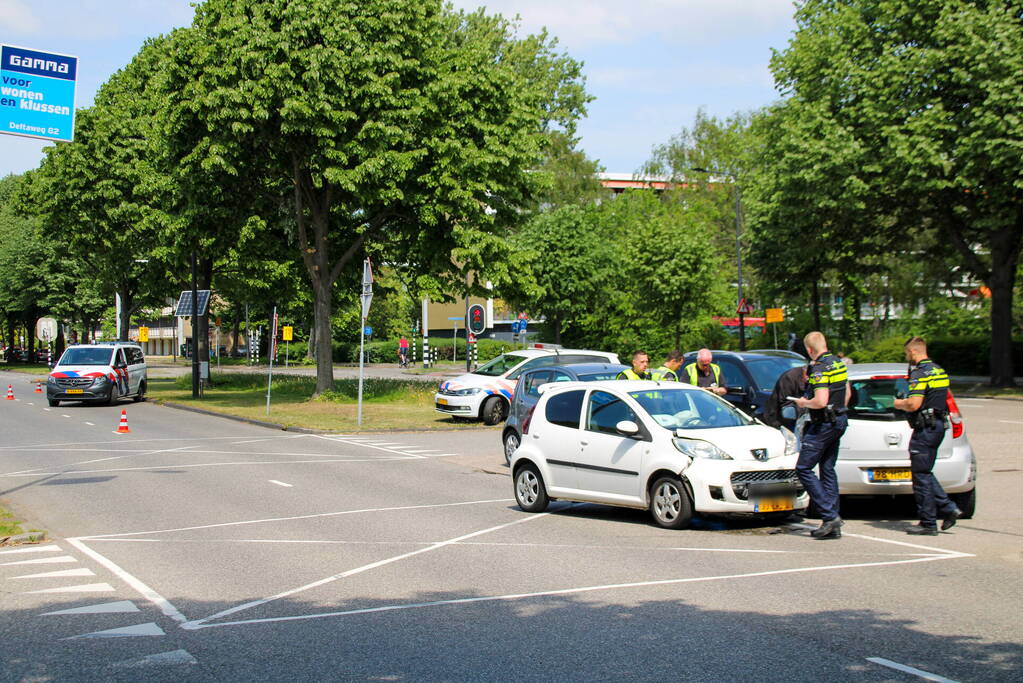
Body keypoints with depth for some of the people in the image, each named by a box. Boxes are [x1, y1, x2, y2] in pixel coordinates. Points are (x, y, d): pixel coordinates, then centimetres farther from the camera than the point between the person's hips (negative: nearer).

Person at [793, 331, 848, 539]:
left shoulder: (819, 369, -19)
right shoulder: (838, 363, 10)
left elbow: (821, 401, -28)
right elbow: (847, 392, 22)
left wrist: (804, 403, -10)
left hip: (823, 425, -9)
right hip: (839, 421, 9)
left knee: (803, 469, -3)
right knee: (828, 470, 11)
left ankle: (830, 515, -9)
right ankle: (833, 527, 11)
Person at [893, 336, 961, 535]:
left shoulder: (920, 373, -16)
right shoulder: (939, 371, 14)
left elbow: (914, 404, -24)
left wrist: (899, 404, -3)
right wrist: (906, 402, 21)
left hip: (925, 428, -10)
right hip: (938, 424, 10)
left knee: (921, 475, -2)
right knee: (924, 473, 18)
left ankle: (928, 523, 1)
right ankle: (948, 508, 10)